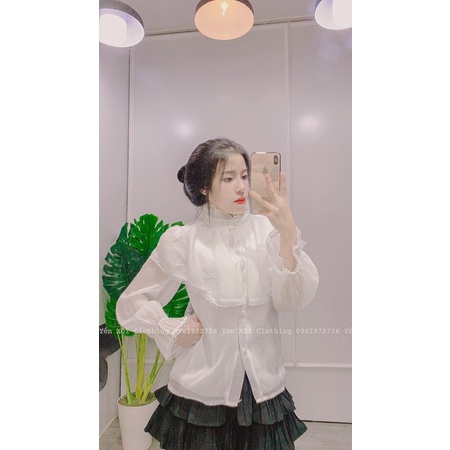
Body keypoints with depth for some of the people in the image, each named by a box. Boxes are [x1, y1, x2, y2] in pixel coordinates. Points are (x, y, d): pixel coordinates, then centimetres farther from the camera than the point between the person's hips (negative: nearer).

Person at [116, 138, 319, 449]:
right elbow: (131, 303, 0)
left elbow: (292, 301, -15)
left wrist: (288, 234, -26)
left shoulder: (267, 229, -7)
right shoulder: (183, 241, -9)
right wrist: (175, 331, -12)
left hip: (264, 387, 2)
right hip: (204, 389, -1)